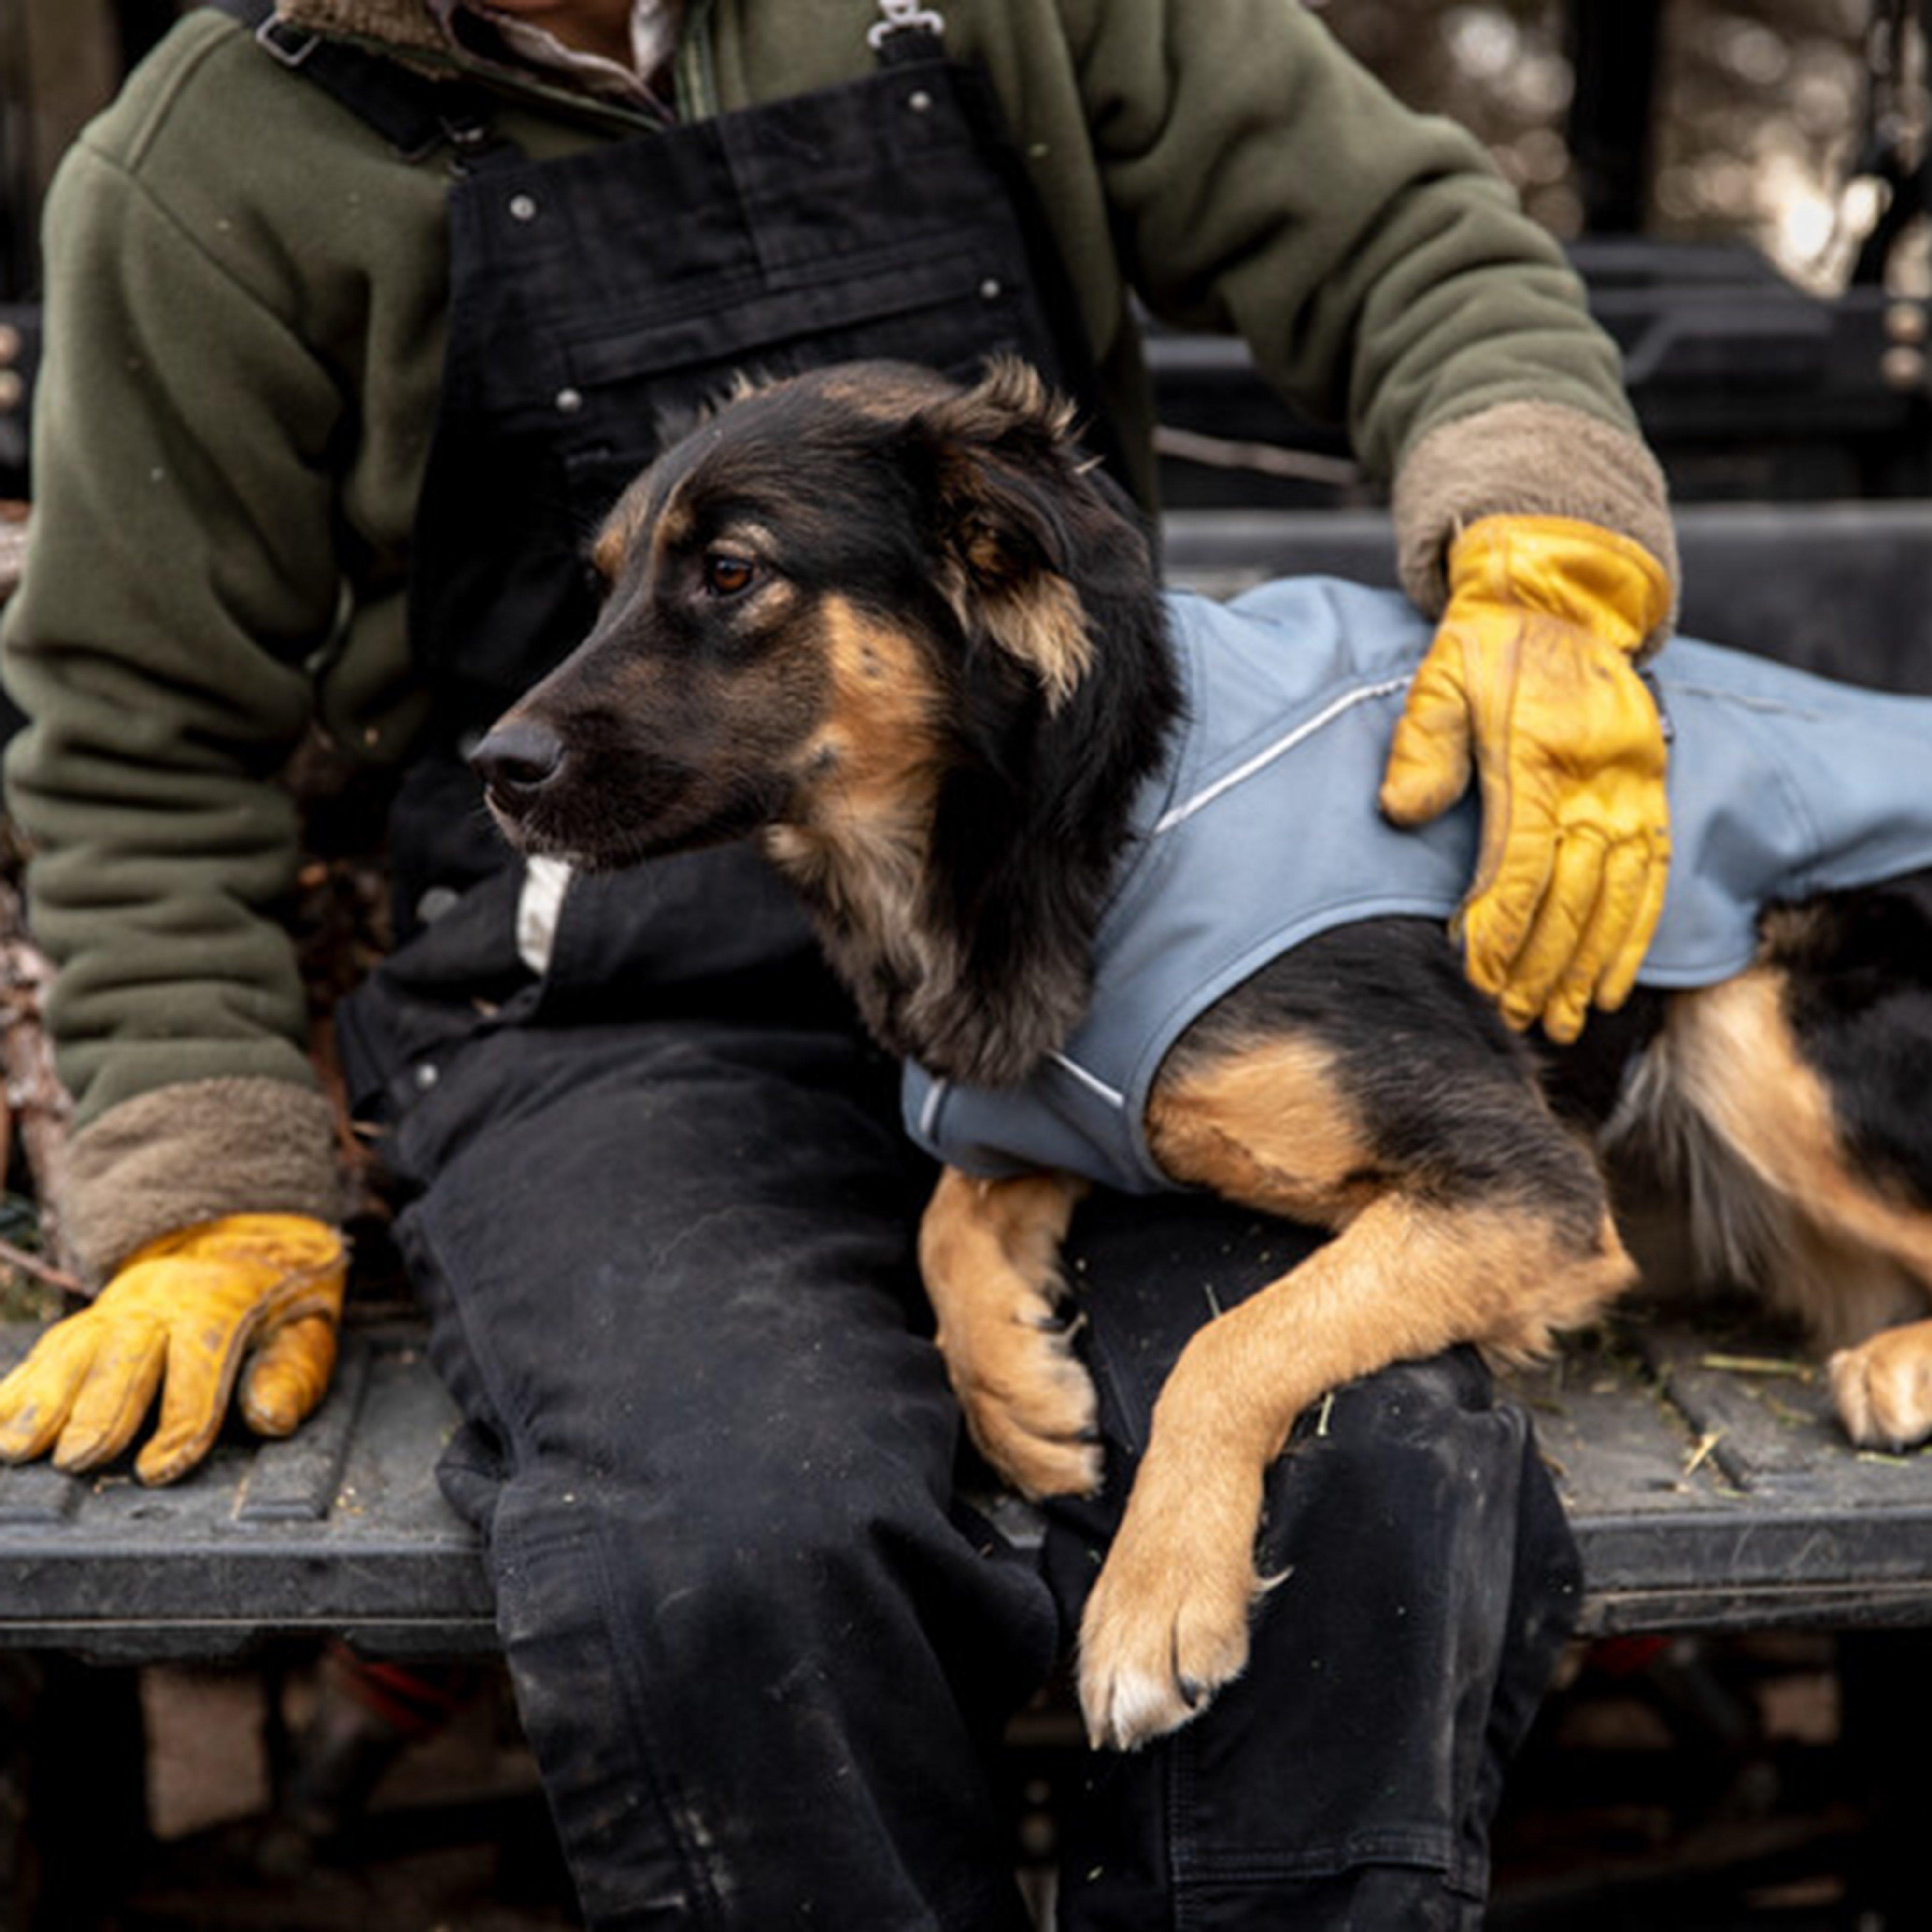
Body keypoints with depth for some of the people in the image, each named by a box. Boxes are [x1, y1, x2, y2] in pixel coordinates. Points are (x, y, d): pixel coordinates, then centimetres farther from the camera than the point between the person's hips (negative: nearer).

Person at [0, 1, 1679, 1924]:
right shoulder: (218, 164, 4)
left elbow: (1410, 246, 10)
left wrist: (1548, 566, -10)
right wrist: (216, 1200, 1)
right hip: (617, 1021, -1)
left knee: (1366, 1467, -29)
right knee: (739, 1550, -33)